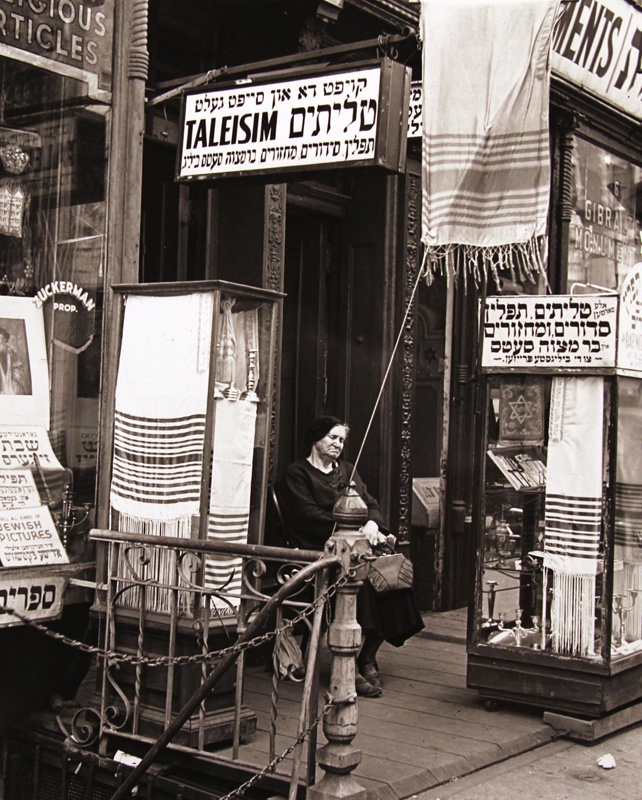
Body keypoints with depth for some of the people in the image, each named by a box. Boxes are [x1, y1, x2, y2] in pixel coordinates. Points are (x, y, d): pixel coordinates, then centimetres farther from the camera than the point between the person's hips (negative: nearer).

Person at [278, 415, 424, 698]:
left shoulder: (347, 471, 26)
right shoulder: (297, 473, 6)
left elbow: (370, 504, 17)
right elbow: (309, 515, -8)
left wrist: (372, 524, -8)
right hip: (318, 548, -6)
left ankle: (368, 658, -12)